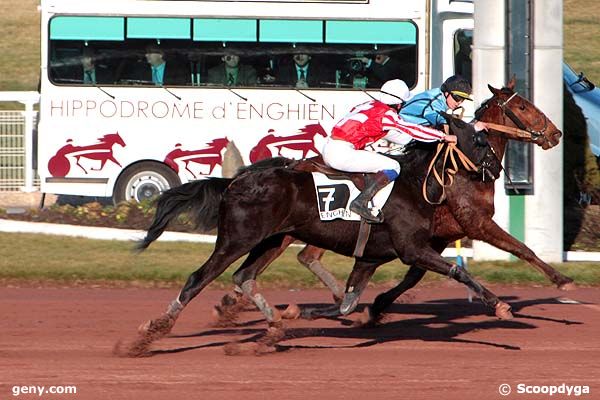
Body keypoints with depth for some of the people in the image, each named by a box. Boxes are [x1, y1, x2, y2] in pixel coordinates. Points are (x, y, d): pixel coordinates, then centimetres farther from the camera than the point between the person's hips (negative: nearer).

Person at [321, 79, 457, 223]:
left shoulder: (371, 105, 22)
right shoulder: (386, 113, -4)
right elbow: (413, 131, -6)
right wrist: (444, 136, 3)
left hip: (328, 150, 10)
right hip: (342, 152, -10)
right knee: (392, 167, -9)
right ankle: (360, 202, -20)